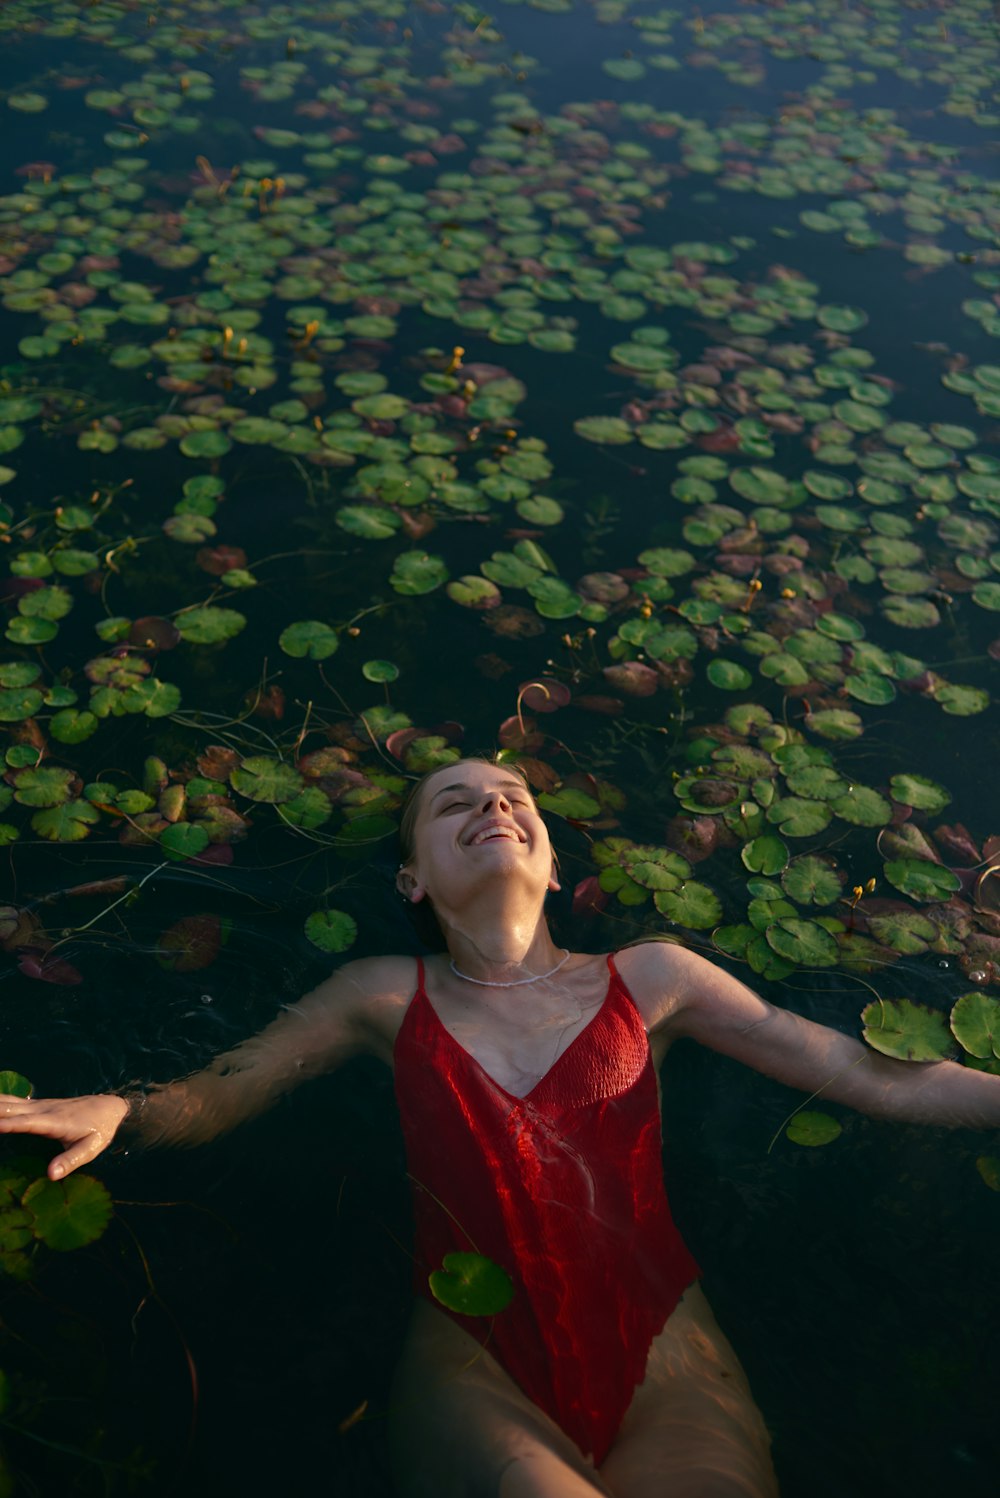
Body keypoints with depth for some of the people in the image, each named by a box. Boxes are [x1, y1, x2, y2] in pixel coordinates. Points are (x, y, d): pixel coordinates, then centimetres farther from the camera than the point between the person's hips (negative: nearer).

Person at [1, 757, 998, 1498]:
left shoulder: (648, 978, 13)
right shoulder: (389, 999, 14)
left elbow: (870, 1076, 13)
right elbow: (216, 1094, 8)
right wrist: (119, 1111, -14)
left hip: (665, 1359, 2)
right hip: (474, 1364, -1)